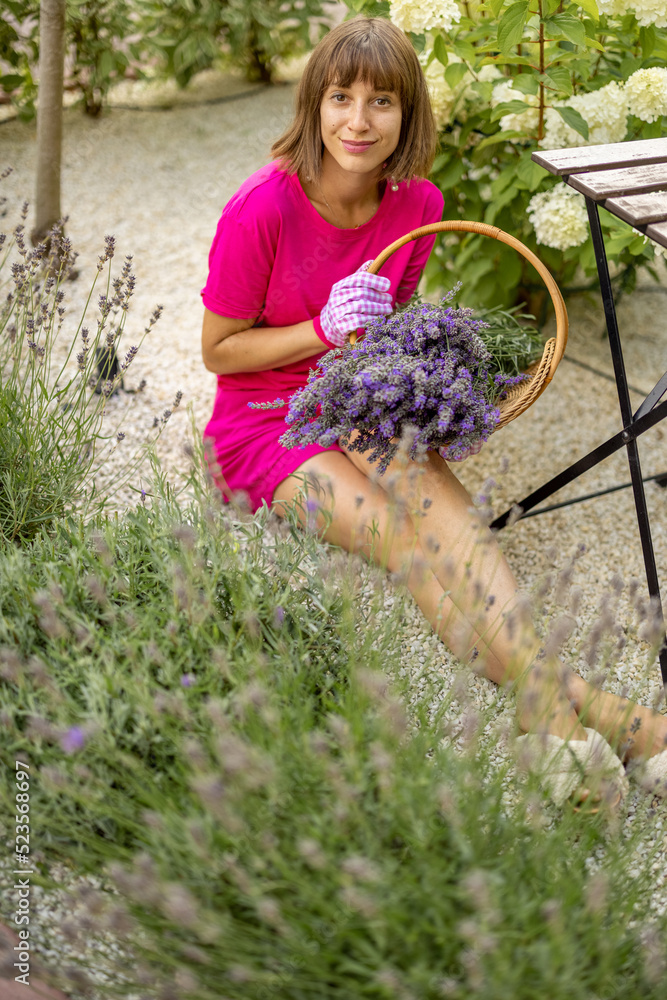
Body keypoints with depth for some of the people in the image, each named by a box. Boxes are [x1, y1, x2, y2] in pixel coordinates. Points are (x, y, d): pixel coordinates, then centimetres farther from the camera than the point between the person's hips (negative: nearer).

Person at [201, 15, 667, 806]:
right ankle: (563, 707, -38)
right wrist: (325, 331, -21)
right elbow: (219, 350, -9)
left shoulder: (416, 205, -1)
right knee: (403, 533, -29)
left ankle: (548, 702, -44)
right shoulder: (262, 209, -17)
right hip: (265, 422, -3)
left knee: (439, 504, -30)